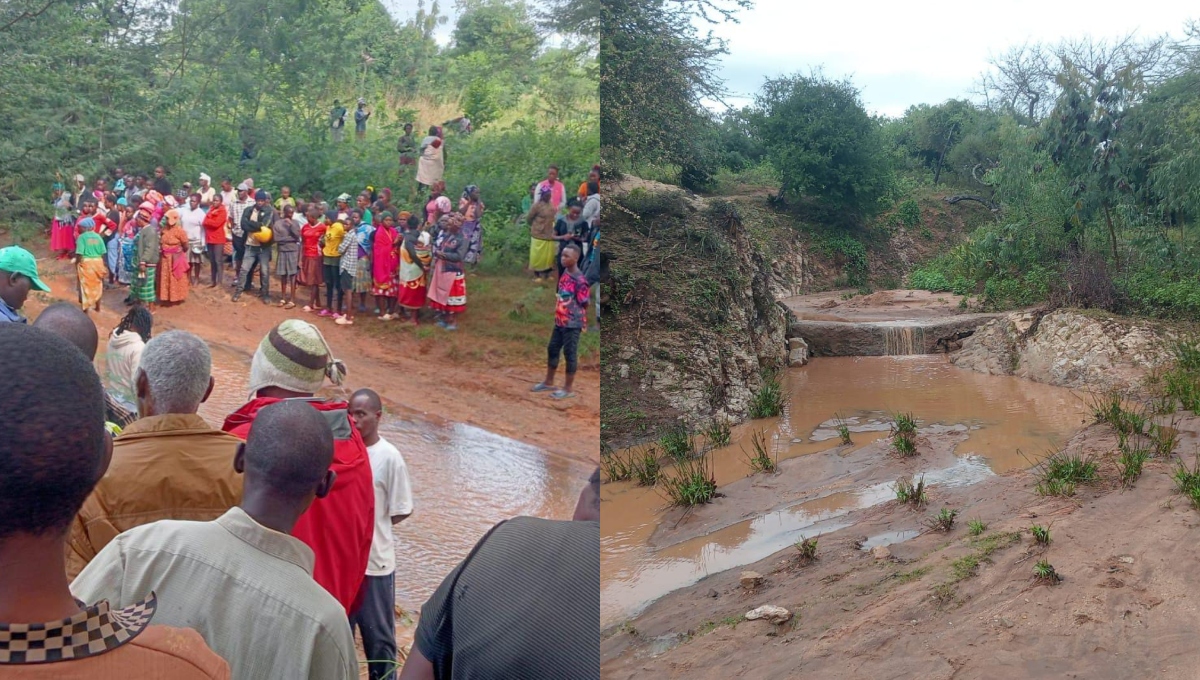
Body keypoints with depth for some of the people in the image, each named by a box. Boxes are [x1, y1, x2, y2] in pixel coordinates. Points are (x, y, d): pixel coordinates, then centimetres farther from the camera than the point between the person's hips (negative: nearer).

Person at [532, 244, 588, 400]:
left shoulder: (580, 280, -20)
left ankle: (568, 389, 13)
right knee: (553, 349, 17)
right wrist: (558, 314, 15)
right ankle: (548, 383, 33)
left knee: (569, 354, 2)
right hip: (560, 321, 9)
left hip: (572, 323, -9)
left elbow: (584, 304, -16)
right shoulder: (565, 273, 5)